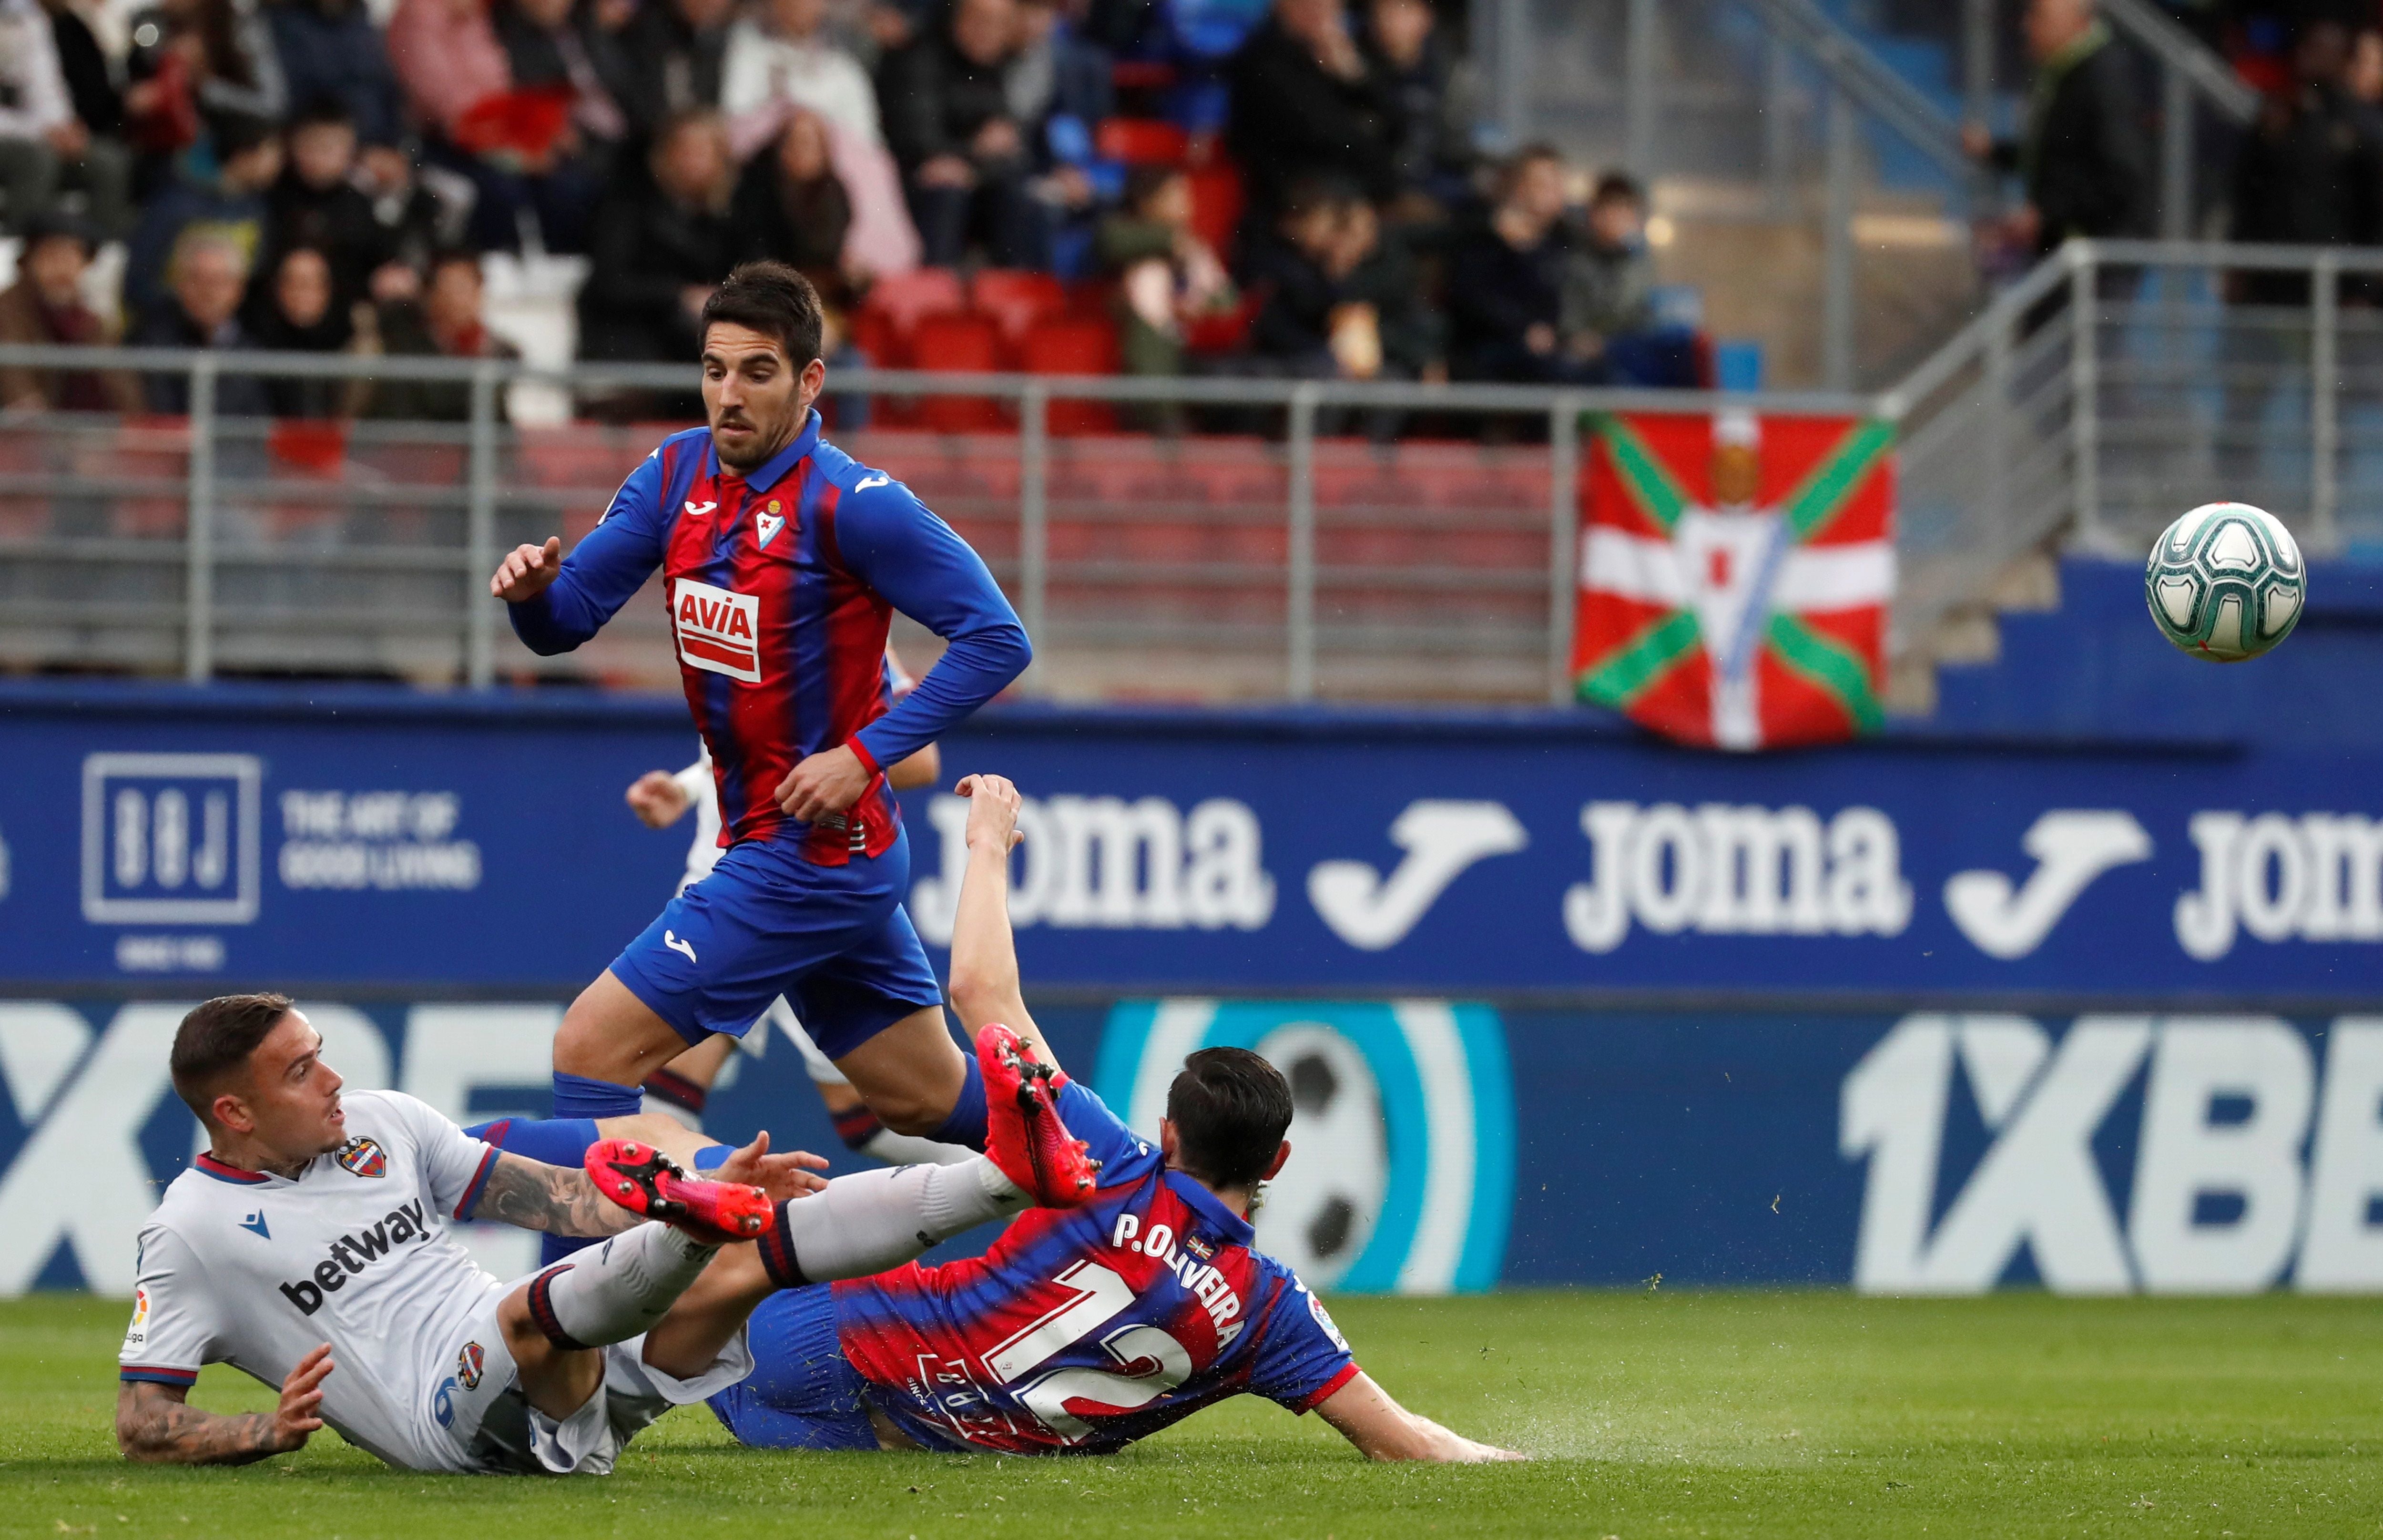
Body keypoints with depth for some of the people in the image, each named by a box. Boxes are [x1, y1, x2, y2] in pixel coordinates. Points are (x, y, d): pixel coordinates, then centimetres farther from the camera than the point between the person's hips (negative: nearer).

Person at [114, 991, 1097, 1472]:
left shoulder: (380, 1124, 15)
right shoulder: (193, 1233, -1)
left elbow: (543, 1197, 16)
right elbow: (142, 1426, -1)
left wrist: (714, 1189, 5)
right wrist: (270, 1432, -20)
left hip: (563, 1374, 7)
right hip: (460, 1420, -7)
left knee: (744, 1260, -10)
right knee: (535, 1311, -38)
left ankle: (1011, 1173, -16)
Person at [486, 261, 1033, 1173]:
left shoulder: (851, 503, -18)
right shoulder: (679, 473, 3)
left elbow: (996, 638, -18)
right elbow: (566, 622, 5)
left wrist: (865, 754, -23)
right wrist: (535, 590, -18)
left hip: (813, 850, -8)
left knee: (591, 1052, -11)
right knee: (936, 1103, 17)